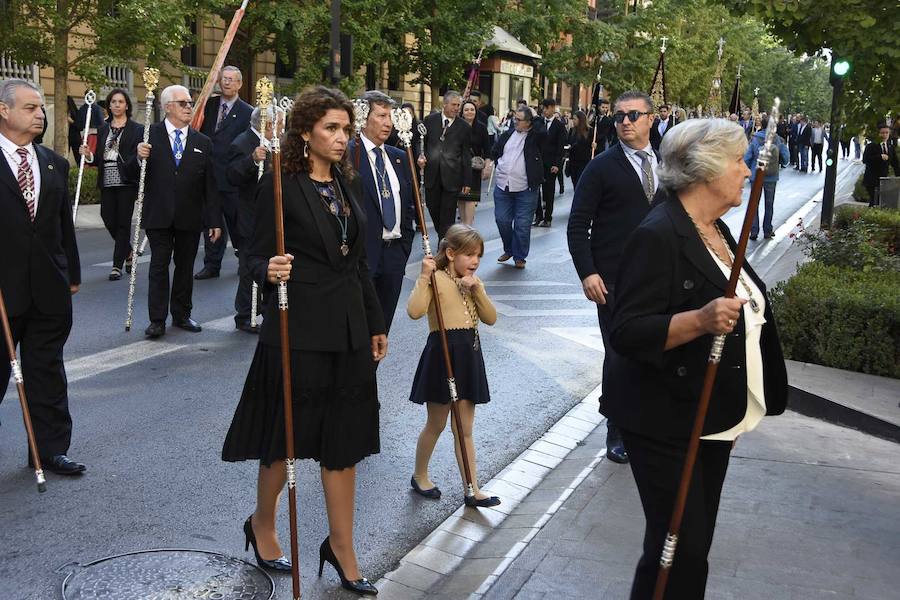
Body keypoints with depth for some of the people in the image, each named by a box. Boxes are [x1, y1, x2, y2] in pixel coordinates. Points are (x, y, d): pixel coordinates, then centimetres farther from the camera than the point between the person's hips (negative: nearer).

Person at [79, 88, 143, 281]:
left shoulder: (137, 129, 2)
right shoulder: (103, 130, 16)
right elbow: (99, 159, 16)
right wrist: (88, 156, -3)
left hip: (126, 183, -4)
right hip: (107, 183, 5)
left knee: (123, 222, -2)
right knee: (109, 221, 3)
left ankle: (117, 265, 4)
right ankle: (128, 252, 28)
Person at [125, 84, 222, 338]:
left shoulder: (203, 142, 6)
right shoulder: (149, 135, 0)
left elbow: (210, 185, 4)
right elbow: (130, 175, 1)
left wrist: (215, 220, 1)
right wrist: (139, 157, -20)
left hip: (190, 218, 2)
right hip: (159, 215, -2)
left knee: (185, 266, 11)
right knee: (159, 266, 1)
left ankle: (182, 315, 23)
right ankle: (157, 320, 7)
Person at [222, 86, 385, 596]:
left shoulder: (345, 184, 11)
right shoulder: (280, 185, -8)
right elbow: (257, 256, -8)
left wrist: (376, 325, 16)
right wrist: (269, 270, -31)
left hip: (349, 328, 6)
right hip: (300, 328, -6)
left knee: (344, 439, 10)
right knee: (288, 436, 8)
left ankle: (342, 548, 23)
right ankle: (263, 525, 34)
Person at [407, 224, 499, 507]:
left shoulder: (473, 282, 10)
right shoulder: (436, 279, -11)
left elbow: (490, 318, 2)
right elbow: (415, 311, -26)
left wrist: (477, 289, -10)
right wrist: (424, 276, -28)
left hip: (468, 355, 6)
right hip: (442, 353, -6)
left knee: (464, 428, 10)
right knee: (436, 424, 9)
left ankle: (472, 490, 13)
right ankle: (420, 476, 30)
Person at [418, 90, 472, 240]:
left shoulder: (464, 128, 2)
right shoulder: (430, 120, 5)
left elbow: (466, 156, 4)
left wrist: (467, 182, 3)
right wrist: (420, 155, -10)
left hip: (451, 177, -2)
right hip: (431, 175, 2)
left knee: (448, 216, -1)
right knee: (433, 209, 11)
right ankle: (443, 237, 32)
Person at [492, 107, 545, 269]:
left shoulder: (535, 136, -3)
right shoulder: (508, 134, 10)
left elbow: (544, 132, -25)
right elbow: (495, 151, 21)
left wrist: (533, 119, -11)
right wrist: (500, 165, 11)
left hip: (525, 189, -4)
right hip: (502, 186, 4)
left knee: (522, 224, 0)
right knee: (502, 220, 8)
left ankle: (519, 257, 13)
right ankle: (509, 249, 29)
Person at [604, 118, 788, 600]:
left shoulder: (717, 231, 10)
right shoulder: (658, 236, -19)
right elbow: (627, 334, -25)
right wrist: (701, 320, -37)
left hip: (715, 419, 9)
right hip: (667, 424, -9)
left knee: (697, 541, 18)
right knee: (679, 547, -2)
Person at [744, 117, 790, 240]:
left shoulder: (754, 139, -10)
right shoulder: (778, 140, -6)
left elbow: (747, 157, -11)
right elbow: (786, 157, -1)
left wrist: (746, 170, 6)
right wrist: (782, 164, 21)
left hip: (756, 176, -1)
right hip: (772, 177, 1)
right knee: (769, 204, 13)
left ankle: (754, 231, 4)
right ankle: (767, 231, 18)